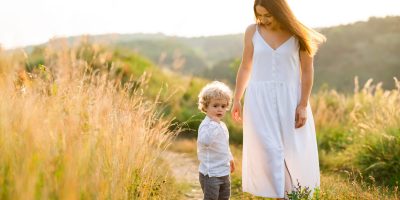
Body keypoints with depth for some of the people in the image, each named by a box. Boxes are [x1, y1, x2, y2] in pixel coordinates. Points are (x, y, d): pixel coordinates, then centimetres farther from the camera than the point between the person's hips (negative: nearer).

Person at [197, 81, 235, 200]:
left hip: (224, 173, 9)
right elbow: (205, 141, -41)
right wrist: (214, 123, -38)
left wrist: (230, 158, 34)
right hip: (210, 173, -9)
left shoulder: (222, 125, 10)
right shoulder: (206, 125, -19)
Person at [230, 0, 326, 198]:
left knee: (294, 151, 7)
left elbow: (307, 71, -2)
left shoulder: (297, 34, -4)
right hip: (260, 100, 1)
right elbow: (245, 67, 9)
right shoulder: (252, 32, 0)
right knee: (268, 150, -5)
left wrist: (303, 105, -8)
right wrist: (236, 99, 11)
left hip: (289, 99, 0)